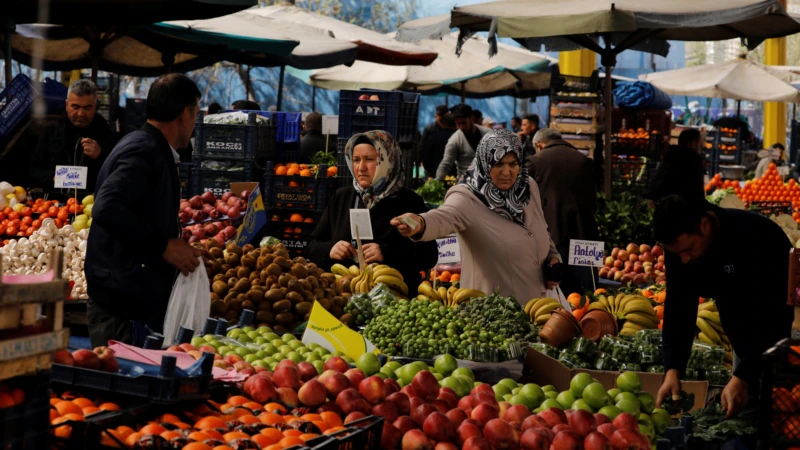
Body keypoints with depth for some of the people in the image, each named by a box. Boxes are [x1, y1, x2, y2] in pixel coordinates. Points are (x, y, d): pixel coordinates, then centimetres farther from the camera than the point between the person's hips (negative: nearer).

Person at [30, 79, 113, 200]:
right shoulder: (51, 132, 16)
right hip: (55, 201, 2)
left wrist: (100, 157, -14)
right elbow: (34, 172, 16)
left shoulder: (107, 135, 9)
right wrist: (53, 178, -6)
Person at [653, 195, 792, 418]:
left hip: (782, 332, -6)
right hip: (745, 344, 6)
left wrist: (742, 377, -41)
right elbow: (678, 310, -12)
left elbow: (774, 317, -34)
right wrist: (672, 370, -26)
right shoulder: (680, 246, -13)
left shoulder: (759, 238, -32)